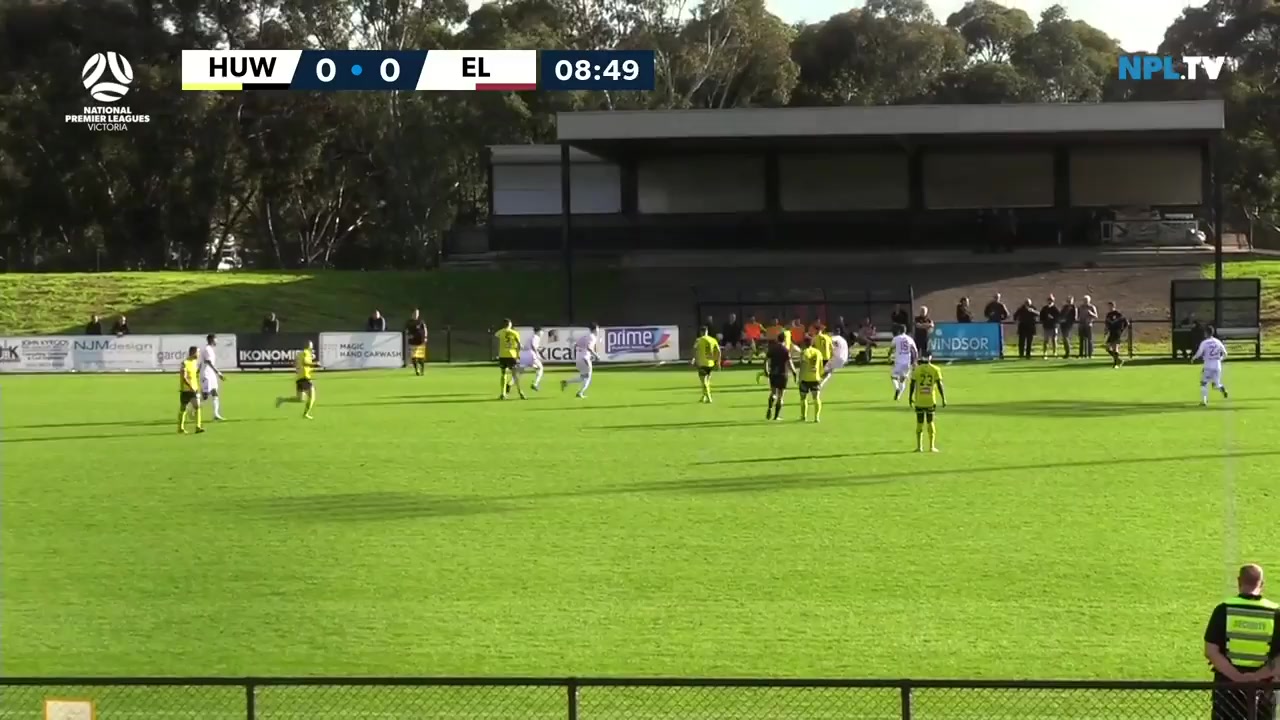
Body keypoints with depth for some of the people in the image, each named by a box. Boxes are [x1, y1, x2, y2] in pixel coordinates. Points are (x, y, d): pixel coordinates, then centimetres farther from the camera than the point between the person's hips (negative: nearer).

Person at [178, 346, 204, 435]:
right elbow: (184, 377, -20)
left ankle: (198, 427, -14)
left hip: (194, 389, 6)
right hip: (185, 389, -6)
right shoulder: (185, 363, -14)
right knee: (183, 409, 6)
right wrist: (191, 387, -26)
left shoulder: (196, 362, 9)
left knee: (197, 406, -10)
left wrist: (198, 388, 19)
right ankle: (181, 428, 19)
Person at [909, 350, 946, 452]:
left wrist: (910, 398, 8)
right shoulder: (935, 370, -3)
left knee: (919, 423, 8)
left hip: (919, 400, 0)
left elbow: (912, 384, -2)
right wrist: (943, 399, 2)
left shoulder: (917, 369, -2)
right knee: (930, 422, 8)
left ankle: (919, 446, 7)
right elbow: (939, 385, -4)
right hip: (931, 400, 0)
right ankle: (932, 446, 6)